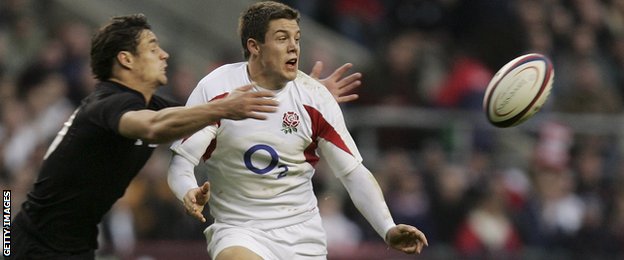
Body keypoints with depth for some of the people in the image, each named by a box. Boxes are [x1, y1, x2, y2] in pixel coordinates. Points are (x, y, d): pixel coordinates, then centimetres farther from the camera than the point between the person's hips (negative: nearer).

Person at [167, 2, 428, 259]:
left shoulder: (314, 97, -2)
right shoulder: (214, 89, -7)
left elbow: (354, 173, 0)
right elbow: (180, 162, -7)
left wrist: (388, 230, -13)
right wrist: (189, 193, -30)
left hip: (303, 232, 3)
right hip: (238, 229, -3)